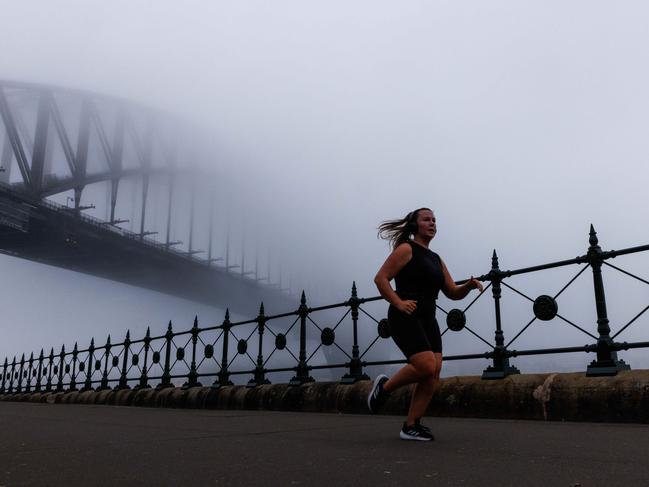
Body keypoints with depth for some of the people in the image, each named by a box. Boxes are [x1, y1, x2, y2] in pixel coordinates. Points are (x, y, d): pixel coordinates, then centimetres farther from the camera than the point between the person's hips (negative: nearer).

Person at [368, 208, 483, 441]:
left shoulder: (436, 259, 20)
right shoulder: (406, 249, -2)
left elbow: (453, 293, 19)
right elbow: (380, 278, -10)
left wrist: (469, 285, -1)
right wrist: (398, 303, -20)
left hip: (428, 319, 8)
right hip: (406, 317, -8)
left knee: (433, 375, -2)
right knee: (427, 367, -21)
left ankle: (411, 426, 7)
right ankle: (385, 386, 3)